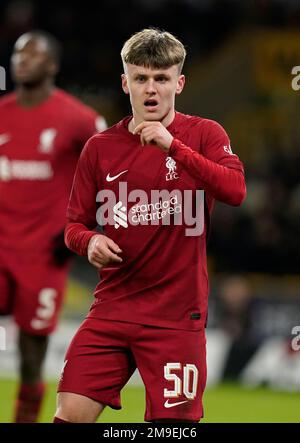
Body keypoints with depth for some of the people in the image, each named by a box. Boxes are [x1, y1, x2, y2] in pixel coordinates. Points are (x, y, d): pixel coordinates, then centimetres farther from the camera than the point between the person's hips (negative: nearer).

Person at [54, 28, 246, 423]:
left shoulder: (204, 135, -1)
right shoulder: (100, 147, 7)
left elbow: (235, 191, -19)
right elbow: (74, 225, 13)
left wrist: (173, 145, -27)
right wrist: (89, 241, -11)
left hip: (177, 315, -3)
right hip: (111, 309, 3)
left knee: (172, 421, -3)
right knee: (70, 414, -7)